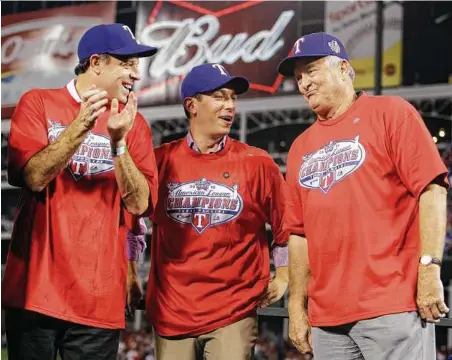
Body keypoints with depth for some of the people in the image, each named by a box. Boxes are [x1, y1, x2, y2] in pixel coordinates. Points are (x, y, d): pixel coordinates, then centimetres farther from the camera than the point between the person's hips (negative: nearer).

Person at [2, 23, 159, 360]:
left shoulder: (133, 123, 7)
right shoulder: (38, 103, 3)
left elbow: (138, 203, -3)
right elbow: (34, 177, -11)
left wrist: (118, 141, -16)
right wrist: (80, 126, -22)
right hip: (35, 288, -1)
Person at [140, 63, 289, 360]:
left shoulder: (257, 163, 0)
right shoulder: (162, 160, 2)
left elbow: (287, 224, 10)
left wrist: (282, 278, 10)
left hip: (234, 313, -1)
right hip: (171, 311, 2)